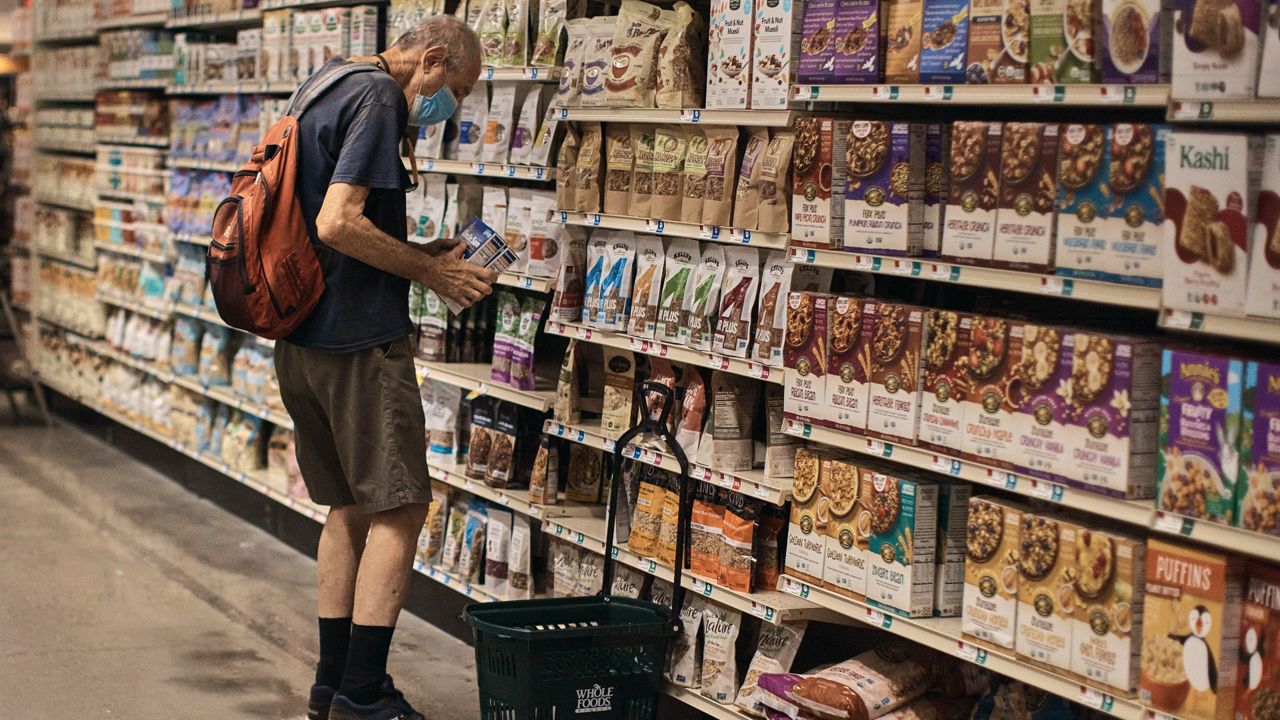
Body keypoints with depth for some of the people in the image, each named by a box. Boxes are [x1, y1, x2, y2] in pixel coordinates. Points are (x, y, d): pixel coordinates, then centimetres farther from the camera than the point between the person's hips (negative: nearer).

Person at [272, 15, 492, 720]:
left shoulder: (325, 91, 18)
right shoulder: (379, 98, -13)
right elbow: (338, 223, -23)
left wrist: (422, 254, 13)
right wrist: (429, 270, -12)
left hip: (301, 338, 10)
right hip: (359, 338, -10)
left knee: (351, 508, 16)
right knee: (399, 507, -4)